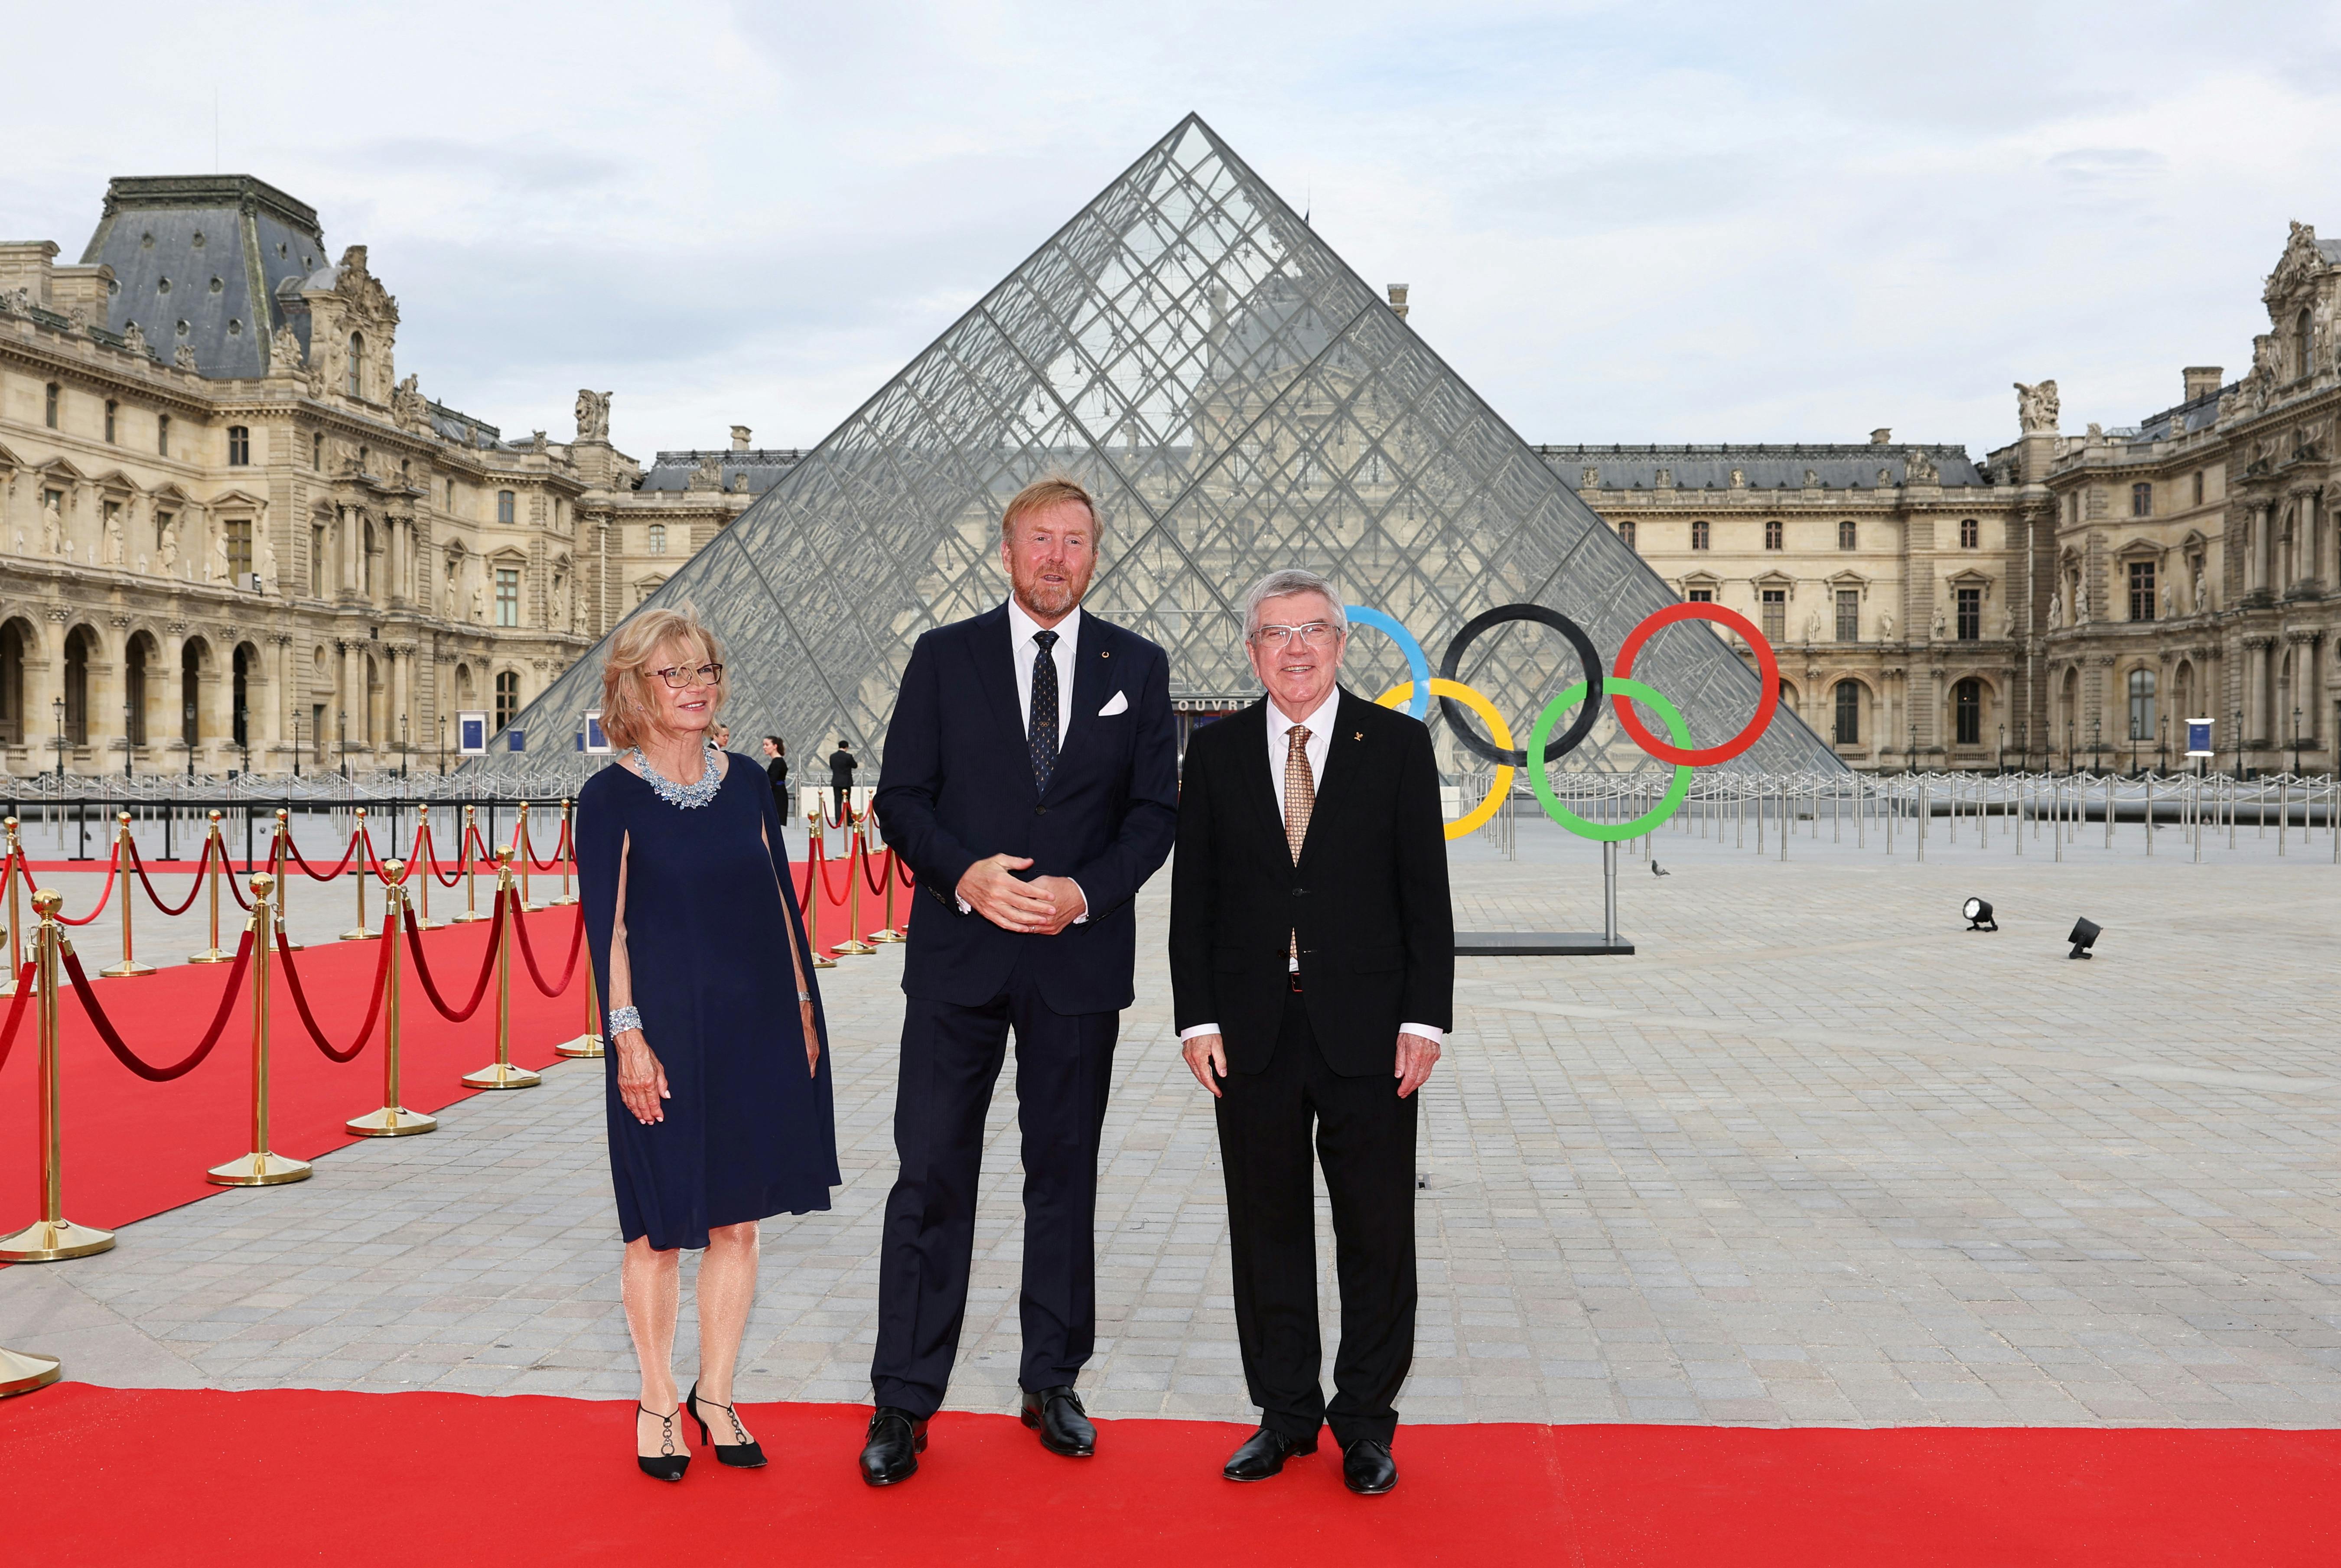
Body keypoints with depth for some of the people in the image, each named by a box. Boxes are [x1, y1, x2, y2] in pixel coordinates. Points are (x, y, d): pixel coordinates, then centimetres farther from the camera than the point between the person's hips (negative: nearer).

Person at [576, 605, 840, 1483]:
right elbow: (608, 926, -8)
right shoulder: (611, 798, -5)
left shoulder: (745, 782, 7)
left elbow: (779, 900, 10)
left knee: (737, 1219, 10)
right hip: (667, 1030, -4)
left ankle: (715, 1394, 24)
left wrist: (803, 1007, 8)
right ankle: (657, 1400, 23)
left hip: (755, 1026, 4)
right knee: (661, 1224, 6)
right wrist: (628, 1034, -14)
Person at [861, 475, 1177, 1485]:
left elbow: (1155, 811, 4)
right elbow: (900, 795, 1)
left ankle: (1053, 1383, 25)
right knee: (931, 1174, 0)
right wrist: (965, 874, -16)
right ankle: (904, 1403, 10)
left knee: (1065, 1175, 11)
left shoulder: (1137, 668, 7)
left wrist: (1086, 891, -13)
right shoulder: (944, 657, 5)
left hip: (1079, 956, 1)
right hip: (958, 951, -1)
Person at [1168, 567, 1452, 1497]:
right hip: (1254, 1034, 2)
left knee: (1377, 1230, 6)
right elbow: (1194, 897, 6)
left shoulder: (1398, 744, 2)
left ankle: (1365, 1419, 21)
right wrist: (1198, 1018, -2)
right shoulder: (1216, 751, 6)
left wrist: (1424, 1016, -7)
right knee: (1269, 1228, 10)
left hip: (1368, 1033, -1)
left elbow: (1426, 893, 0)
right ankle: (1285, 1413, 24)